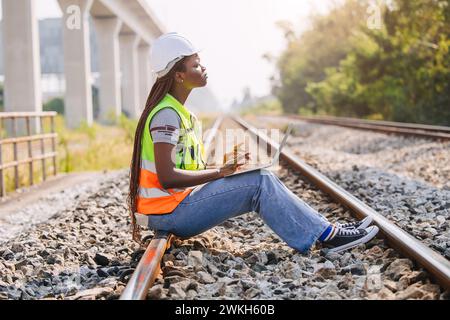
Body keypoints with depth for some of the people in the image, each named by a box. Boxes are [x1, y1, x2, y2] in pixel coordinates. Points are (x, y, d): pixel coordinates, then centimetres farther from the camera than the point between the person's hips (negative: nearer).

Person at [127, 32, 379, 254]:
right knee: (260, 183, -16)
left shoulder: (179, 111, 13)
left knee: (262, 181, 2)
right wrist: (220, 172, -18)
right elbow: (167, 177, -25)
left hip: (177, 204, 9)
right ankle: (326, 235, -9)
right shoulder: (166, 115, -18)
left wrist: (226, 166, 1)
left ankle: (324, 227, 3)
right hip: (169, 212, -9)